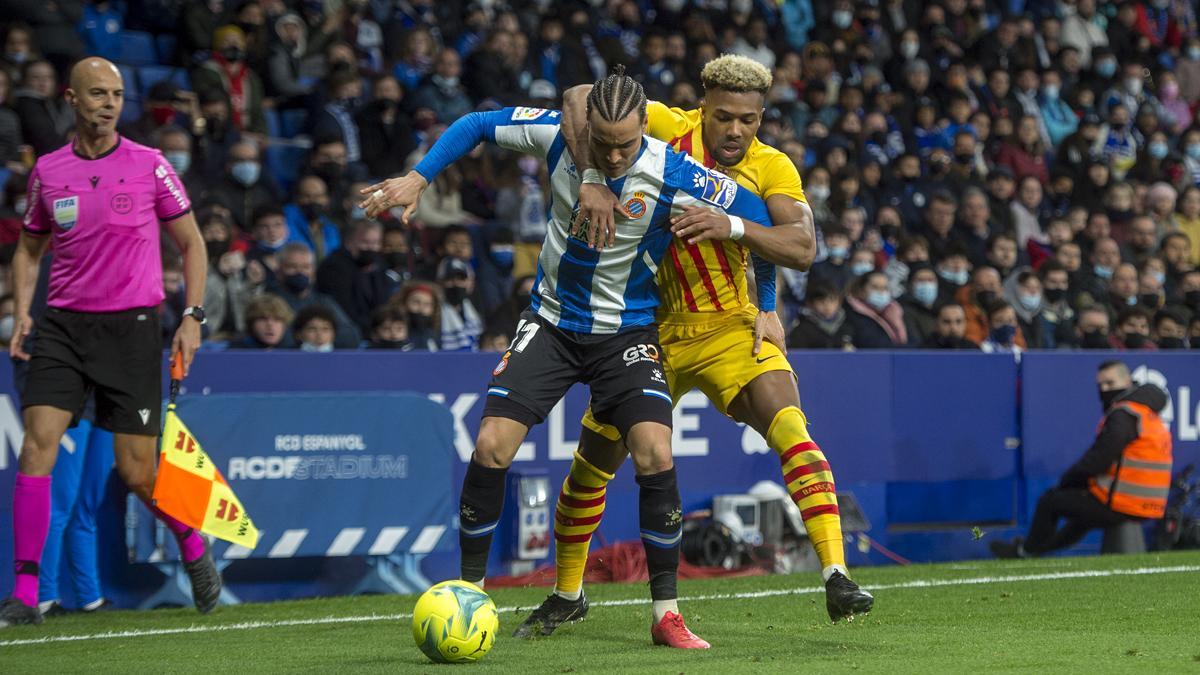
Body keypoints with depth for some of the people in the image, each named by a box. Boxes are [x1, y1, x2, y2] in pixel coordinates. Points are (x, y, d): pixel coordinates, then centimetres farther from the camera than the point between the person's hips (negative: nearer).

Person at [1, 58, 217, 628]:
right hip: (62, 326, 2)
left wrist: (193, 315, -2)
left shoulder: (150, 166, 0)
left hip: (131, 327, -2)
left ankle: (192, 544, 30)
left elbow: (191, 243, 8)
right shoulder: (47, 171, 6)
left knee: (138, 473, -2)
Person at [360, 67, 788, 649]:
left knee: (655, 454, -21)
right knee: (491, 445, -11)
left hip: (627, 331, -2)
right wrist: (418, 178, -8)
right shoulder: (558, 133, -15)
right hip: (552, 321, 2)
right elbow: (476, 125, 2)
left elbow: (757, 218, -8)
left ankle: (666, 614, -9)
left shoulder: (674, 175, -22)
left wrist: (767, 307, -1)